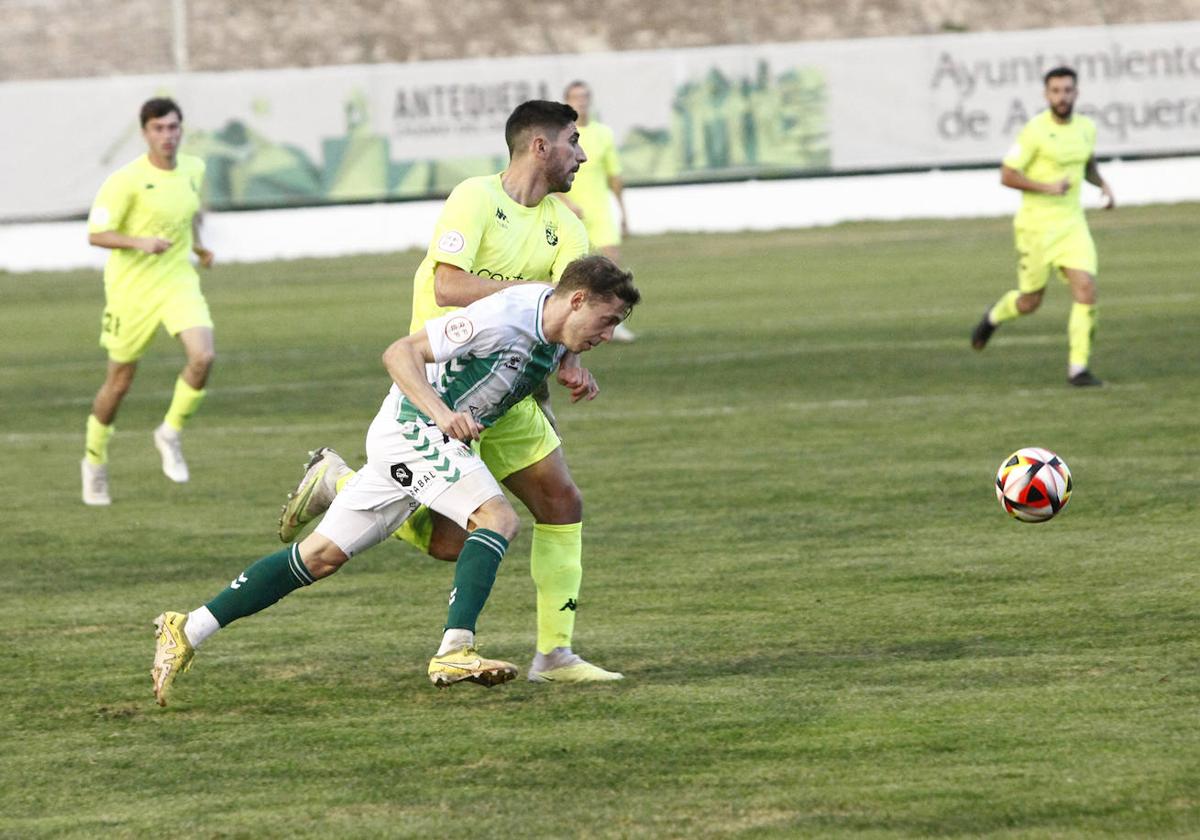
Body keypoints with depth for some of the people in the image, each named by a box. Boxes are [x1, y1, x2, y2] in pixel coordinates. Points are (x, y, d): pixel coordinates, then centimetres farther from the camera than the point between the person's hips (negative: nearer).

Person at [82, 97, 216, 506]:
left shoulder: (193, 169, 3)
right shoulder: (126, 180, -16)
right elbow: (96, 234, -16)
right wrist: (139, 242, -29)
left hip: (178, 283, 4)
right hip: (132, 288, -4)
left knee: (202, 357, -21)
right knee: (120, 380, 7)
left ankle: (170, 434, 4)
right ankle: (95, 461, 30)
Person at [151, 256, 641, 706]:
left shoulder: (551, 311, 2)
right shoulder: (502, 317, -24)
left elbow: (561, 347, 28)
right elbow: (400, 354, -23)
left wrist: (572, 368, 6)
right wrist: (441, 412, -36)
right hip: (414, 429, -9)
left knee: (321, 556, 7)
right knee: (498, 519, -24)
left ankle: (187, 631, 9)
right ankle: (454, 652, -33)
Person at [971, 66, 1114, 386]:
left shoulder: (1086, 128, 5)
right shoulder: (1035, 131, -14)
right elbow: (1007, 175, -14)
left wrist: (1103, 185, 5)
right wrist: (1047, 187, -23)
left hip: (1071, 224, 4)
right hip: (1036, 225, -4)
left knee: (1086, 289, -13)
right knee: (1030, 302, 7)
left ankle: (1078, 368, -6)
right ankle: (994, 317, 42)